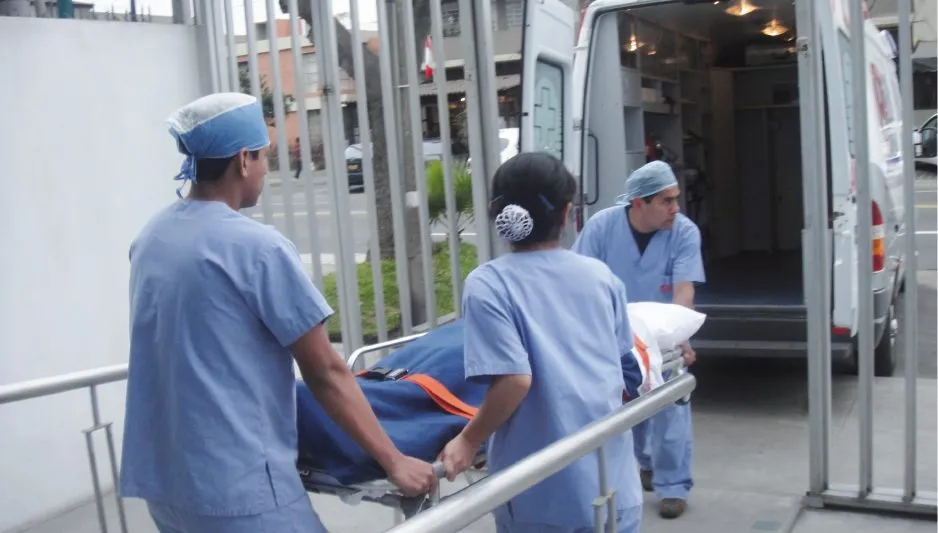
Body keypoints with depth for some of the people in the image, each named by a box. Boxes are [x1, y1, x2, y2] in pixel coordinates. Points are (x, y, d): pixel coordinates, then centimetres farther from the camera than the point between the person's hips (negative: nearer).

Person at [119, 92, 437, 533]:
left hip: (160, 478, 8)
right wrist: (395, 462, -4)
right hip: (238, 488, -8)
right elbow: (324, 373, -13)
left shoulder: (149, 239, 6)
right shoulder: (259, 248, -16)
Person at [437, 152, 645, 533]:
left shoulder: (487, 284, -9)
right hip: (614, 482, 4)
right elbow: (629, 373, 13)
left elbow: (514, 379, -20)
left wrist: (468, 441, -8)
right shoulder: (601, 276, 5)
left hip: (542, 491, -3)